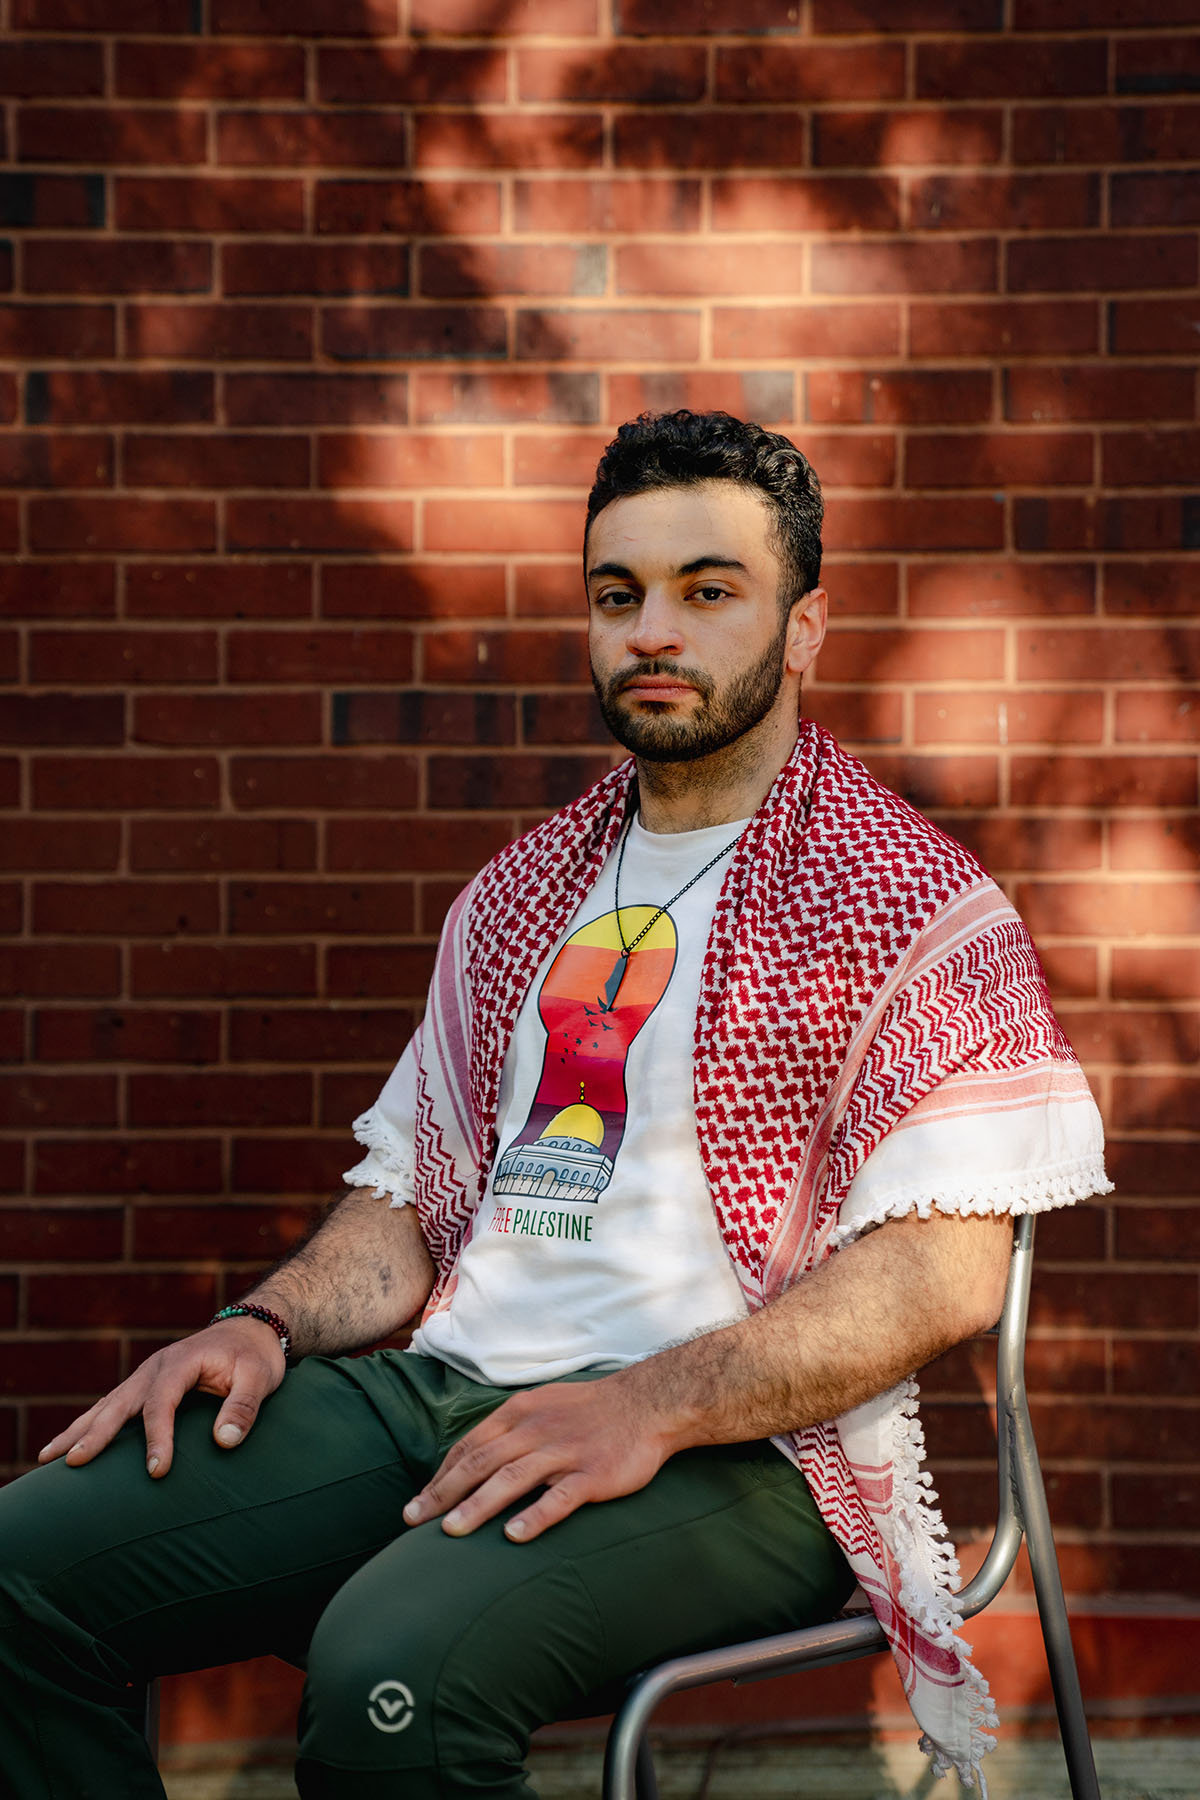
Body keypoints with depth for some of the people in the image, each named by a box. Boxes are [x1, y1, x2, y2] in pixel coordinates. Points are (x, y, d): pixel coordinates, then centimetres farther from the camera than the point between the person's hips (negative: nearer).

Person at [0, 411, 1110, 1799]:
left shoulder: (913, 901, 0)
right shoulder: (520, 894, 21)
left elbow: (946, 1271, -11)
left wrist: (653, 1404, -22)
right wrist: (266, 1323, 2)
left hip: (742, 1442, -6)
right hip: (448, 1381, 6)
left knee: (395, 1671, -34)